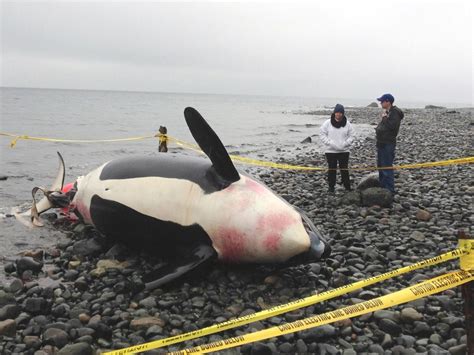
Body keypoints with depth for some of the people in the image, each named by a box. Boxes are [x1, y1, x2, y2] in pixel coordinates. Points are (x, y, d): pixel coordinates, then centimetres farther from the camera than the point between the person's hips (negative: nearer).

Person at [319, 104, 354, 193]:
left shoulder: (347, 124, 0)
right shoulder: (327, 123, -4)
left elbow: (351, 136, 5)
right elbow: (322, 134, -2)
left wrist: (345, 143, -10)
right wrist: (329, 143, -13)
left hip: (344, 151, 1)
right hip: (330, 151, -1)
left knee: (344, 169, 6)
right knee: (332, 169, 7)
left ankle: (347, 187, 15)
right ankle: (331, 187, 17)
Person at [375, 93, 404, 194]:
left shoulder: (395, 112, -14)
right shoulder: (387, 112, 16)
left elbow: (392, 125, -27)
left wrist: (384, 118, -16)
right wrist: (378, 129, 8)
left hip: (388, 144, -11)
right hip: (382, 143, 11)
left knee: (387, 167, -10)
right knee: (380, 166, 18)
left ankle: (390, 191, -5)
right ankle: (382, 187, 30)